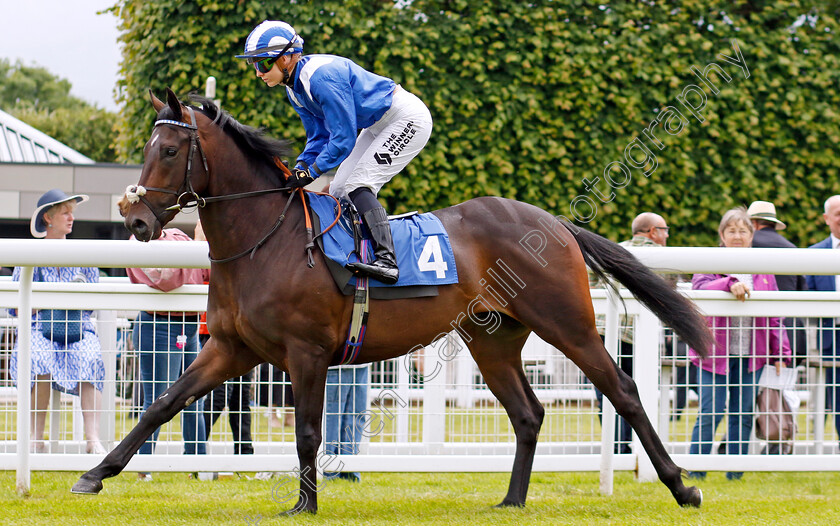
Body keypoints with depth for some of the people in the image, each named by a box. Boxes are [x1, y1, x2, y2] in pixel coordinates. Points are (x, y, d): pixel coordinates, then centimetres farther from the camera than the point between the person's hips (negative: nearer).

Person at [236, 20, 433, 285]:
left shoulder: (322, 76, -29)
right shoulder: (296, 86, 3)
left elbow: (344, 138, -28)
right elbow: (319, 138, 9)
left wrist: (312, 172, -25)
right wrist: (299, 169, -6)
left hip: (409, 119, -11)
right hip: (377, 126, 11)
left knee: (357, 185, -21)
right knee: (339, 191, 8)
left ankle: (386, 259, -29)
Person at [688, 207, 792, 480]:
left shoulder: (762, 270, 13)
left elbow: (774, 316, 14)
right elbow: (700, 288, -19)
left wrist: (780, 352, 8)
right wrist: (729, 283, -35)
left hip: (751, 353, 3)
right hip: (715, 352, -3)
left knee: (744, 415, 5)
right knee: (710, 413, -8)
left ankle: (736, 474, 12)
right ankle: (695, 475, -4)